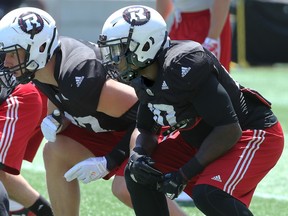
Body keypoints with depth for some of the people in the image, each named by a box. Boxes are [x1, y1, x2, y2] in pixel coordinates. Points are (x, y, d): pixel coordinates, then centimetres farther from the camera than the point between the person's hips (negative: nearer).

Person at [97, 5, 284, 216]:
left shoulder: (183, 66, -30)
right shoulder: (144, 80, -2)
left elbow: (228, 131, -30)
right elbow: (144, 130, 12)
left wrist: (184, 174, -24)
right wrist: (138, 155, -13)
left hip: (254, 134, -9)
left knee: (209, 194, -33)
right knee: (138, 174, 2)